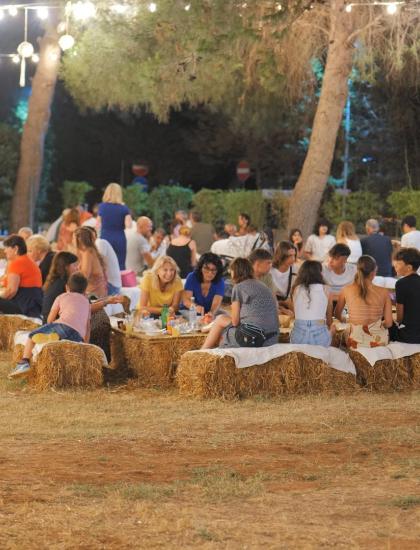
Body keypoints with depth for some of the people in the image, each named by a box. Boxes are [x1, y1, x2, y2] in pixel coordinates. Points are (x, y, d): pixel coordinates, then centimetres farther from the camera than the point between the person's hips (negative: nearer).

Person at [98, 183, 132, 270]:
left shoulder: (102, 207, 0)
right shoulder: (124, 208, -4)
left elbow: (98, 224, 6)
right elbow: (128, 225, -10)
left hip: (105, 239, 1)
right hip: (120, 240, -1)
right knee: (120, 265, 1)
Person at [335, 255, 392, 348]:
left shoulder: (346, 290, -6)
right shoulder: (384, 293, -9)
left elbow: (337, 314, 12)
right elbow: (388, 323, -4)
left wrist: (343, 319, 35)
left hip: (355, 343, 0)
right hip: (379, 341, 0)